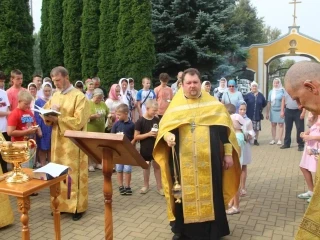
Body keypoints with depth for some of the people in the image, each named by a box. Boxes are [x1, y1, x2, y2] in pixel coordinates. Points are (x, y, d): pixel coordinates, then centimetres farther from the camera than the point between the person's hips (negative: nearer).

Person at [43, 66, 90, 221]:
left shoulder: (79, 97, -9)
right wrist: (49, 115, -10)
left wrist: (57, 119, -21)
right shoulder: (55, 96, 11)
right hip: (57, 141, 6)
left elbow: (78, 121, -17)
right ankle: (61, 204, 24)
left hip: (73, 143, -6)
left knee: (73, 174, 0)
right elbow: (46, 116, 13)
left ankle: (77, 206, 11)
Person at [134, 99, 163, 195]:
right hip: (145, 149, -3)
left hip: (156, 148, 3)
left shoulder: (157, 120, 0)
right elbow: (136, 137, -13)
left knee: (157, 166, 9)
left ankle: (159, 186, 20)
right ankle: (146, 185, 29)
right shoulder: (140, 121, -12)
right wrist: (148, 134, -22)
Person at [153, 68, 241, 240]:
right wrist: (168, 137, -20)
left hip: (209, 161, 0)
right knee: (185, 195, 8)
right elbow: (164, 128, 2)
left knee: (211, 193, 8)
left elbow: (224, 129, 5)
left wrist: (228, 153, 0)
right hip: (184, 163, 0)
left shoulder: (214, 104, 5)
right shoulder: (175, 106, 5)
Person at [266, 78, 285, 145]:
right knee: (273, 125, 7)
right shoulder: (271, 91, 10)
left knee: (280, 125, 1)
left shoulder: (282, 91, -3)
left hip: (280, 110, -4)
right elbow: (269, 103, 11)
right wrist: (267, 112, 10)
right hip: (273, 110, 4)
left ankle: (280, 140, 6)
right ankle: (273, 140, 13)